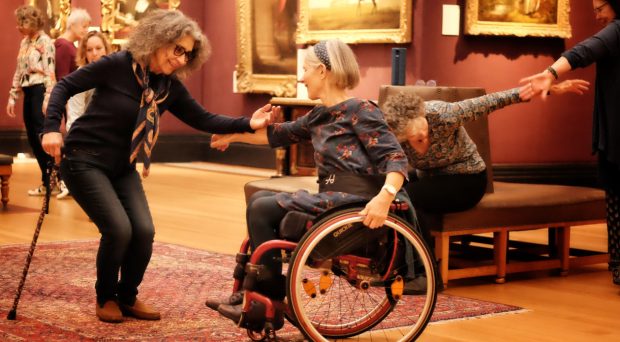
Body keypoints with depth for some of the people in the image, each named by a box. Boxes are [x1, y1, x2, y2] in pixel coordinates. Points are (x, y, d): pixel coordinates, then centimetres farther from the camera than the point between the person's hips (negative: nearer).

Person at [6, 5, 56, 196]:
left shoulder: (45, 42, -10)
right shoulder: (24, 42, 15)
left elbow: (49, 73, -16)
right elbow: (19, 72, 19)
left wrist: (48, 99, -22)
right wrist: (13, 96, 16)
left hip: (40, 91, -8)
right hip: (28, 93, 8)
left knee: (42, 136, -8)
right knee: (32, 138, 8)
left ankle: (49, 182, -2)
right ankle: (49, 179, 16)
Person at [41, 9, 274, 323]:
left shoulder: (170, 87, -1)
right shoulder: (118, 65, -16)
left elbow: (202, 119, 0)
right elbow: (65, 86, -11)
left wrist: (247, 124, -13)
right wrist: (52, 127, -23)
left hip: (122, 167, 6)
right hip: (84, 160, -6)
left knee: (144, 231, -10)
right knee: (118, 229, -19)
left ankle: (127, 297, 15)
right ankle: (105, 298, 7)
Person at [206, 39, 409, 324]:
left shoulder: (360, 111, -8)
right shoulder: (319, 116, 17)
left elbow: (396, 158, -17)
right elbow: (279, 134, 28)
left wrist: (384, 197, -35)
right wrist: (233, 136, 34)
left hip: (353, 200, -9)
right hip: (331, 197, 9)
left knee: (262, 208, -12)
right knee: (259, 200, 6)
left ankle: (271, 298, -4)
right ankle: (255, 291, 5)